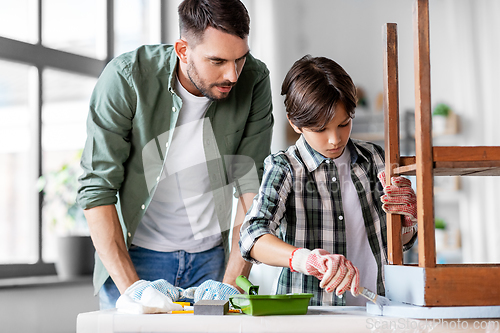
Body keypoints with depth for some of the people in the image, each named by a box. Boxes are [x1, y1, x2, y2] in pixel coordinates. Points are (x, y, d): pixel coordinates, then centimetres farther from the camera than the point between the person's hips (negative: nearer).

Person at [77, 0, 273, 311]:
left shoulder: (254, 79, -11)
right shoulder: (125, 78, -18)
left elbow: (253, 186, -10)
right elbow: (97, 188, -17)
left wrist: (232, 284, -18)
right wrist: (130, 285, -24)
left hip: (212, 256, 2)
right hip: (133, 254, -2)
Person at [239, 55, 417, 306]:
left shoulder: (372, 158, 9)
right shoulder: (285, 169, -4)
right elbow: (252, 238, -20)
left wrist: (406, 217, -14)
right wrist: (305, 259, -40)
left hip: (374, 308, 4)